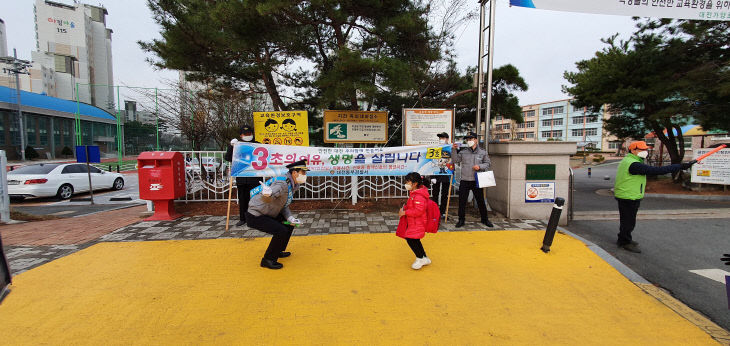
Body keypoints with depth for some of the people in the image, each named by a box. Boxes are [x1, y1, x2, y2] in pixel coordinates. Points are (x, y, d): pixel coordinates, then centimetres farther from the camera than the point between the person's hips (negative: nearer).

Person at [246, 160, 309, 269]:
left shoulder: (293, 185, 4)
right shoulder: (282, 183, -26)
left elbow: (284, 205, 8)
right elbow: (266, 199, -41)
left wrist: (290, 218, -8)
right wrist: (267, 194, -64)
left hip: (267, 214, 10)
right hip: (255, 216, -10)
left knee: (289, 223, 15)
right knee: (281, 231, -22)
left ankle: (277, 251, 29)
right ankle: (268, 260, -4)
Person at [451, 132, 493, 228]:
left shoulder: (482, 152, 5)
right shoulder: (463, 151, 5)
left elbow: (488, 163, 9)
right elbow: (455, 160, 2)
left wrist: (480, 166, -9)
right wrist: (455, 150, -9)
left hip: (477, 181, 0)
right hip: (464, 181, 1)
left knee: (480, 200, 8)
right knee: (462, 201, 3)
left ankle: (485, 219, 24)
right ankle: (461, 219, 16)